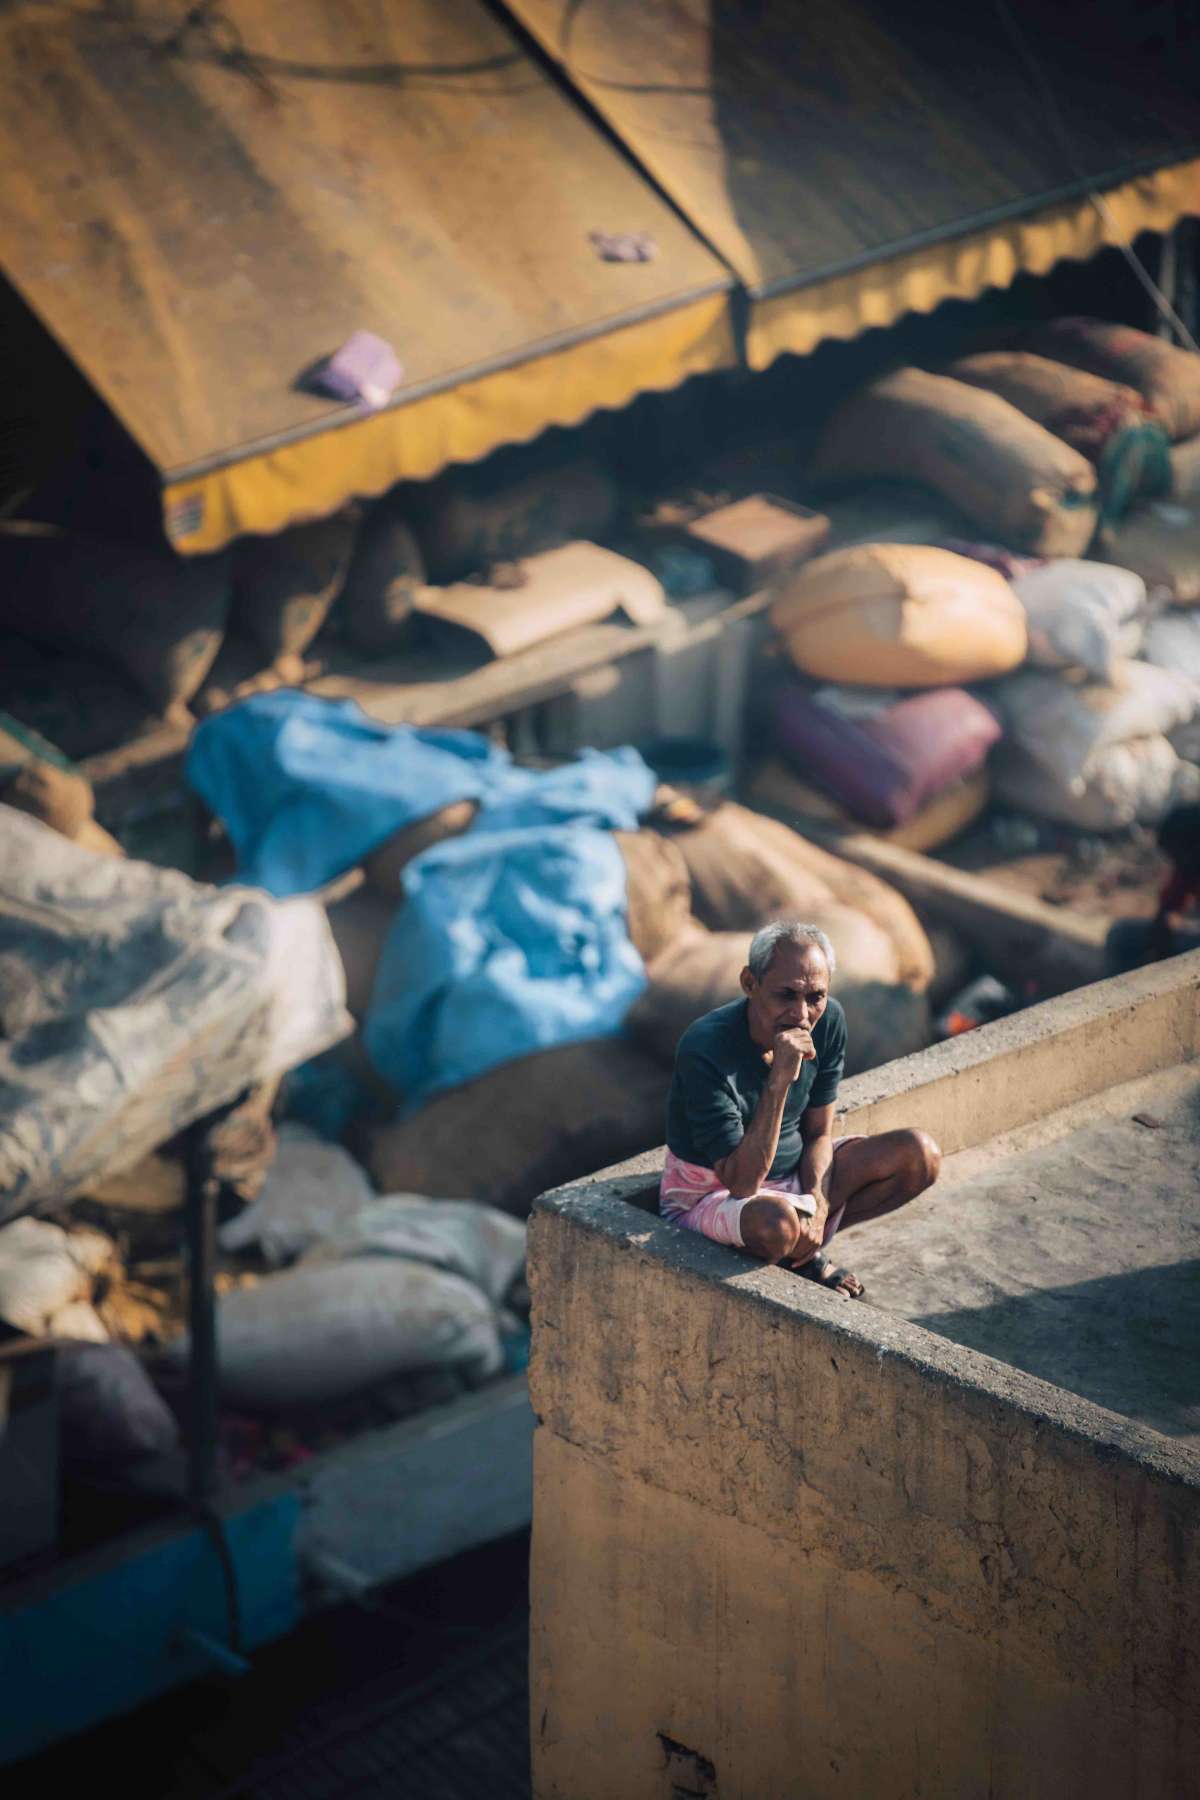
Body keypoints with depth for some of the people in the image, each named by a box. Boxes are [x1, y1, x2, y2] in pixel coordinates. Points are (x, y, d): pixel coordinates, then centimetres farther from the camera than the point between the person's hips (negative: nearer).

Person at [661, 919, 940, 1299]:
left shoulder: (828, 1020, -11)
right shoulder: (705, 1050, -31)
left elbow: (818, 1133, 2)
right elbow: (742, 1184, -34)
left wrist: (817, 1205, -17)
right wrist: (779, 1082, -41)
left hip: (795, 1174, 7)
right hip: (711, 1195, -7)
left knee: (920, 1156, -8)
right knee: (776, 1221, -41)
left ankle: (803, 1250, 2)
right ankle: (805, 1256, -4)